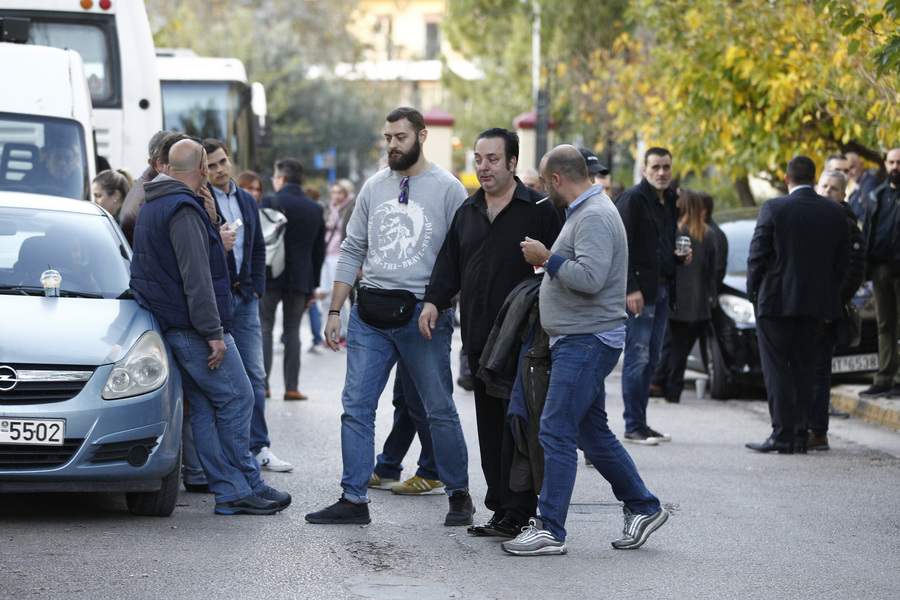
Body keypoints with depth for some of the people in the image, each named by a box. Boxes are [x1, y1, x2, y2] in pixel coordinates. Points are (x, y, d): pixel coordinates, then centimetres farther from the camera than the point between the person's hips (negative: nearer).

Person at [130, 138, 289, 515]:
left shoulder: (152, 206, 16)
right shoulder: (184, 209, -16)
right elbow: (196, 278, -22)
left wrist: (208, 222, 12)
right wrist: (213, 332, -21)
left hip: (174, 327, 10)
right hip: (194, 327, -10)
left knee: (204, 406, 8)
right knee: (236, 400, -5)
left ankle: (229, 490, 8)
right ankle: (246, 488, -2)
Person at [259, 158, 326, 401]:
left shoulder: (271, 202, -6)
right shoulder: (316, 209, 9)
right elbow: (319, 251, 12)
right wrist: (312, 286, 17)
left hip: (271, 275, -4)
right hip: (301, 279, 4)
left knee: (264, 328, 2)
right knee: (293, 331, 8)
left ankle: (261, 383, -4)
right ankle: (292, 387, 4)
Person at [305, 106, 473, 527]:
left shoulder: (447, 189, -2)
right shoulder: (374, 187, 12)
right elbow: (352, 252, 15)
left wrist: (443, 305, -11)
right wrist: (335, 311, 10)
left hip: (422, 314, -4)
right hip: (370, 314, 4)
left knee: (439, 409, 3)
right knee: (356, 406, 0)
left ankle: (459, 495, 17)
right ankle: (353, 500, 5)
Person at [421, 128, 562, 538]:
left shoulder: (540, 210, -2)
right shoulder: (468, 211, 17)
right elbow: (449, 262, 18)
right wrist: (434, 300, 3)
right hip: (478, 337, 6)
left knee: (517, 423, -8)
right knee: (489, 424, 8)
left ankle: (517, 512, -5)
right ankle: (500, 509, 13)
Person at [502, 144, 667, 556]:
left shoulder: (595, 217, -16)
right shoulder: (583, 212, 18)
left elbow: (590, 277, -28)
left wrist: (546, 258, -18)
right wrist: (549, 262, 15)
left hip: (587, 343, -11)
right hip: (579, 341, 11)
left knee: (557, 432, -11)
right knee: (592, 433, 15)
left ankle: (551, 530, -9)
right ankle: (642, 507, 23)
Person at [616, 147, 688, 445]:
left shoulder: (670, 201, 16)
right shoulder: (631, 199, -9)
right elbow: (620, 247, -14)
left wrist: (681, 256, 6)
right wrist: (631, 288, -20)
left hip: (662, 288, 8)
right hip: (640, 290, -8)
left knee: (651, 359, 10)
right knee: (637, 357, -6)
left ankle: (641, 423, 16)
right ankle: (633, 426, -2)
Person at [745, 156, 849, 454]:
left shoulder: (773, 209, -10)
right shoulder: (835, 212, 3)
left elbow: (757, 256, -8)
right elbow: (843, 260, 7)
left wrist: (754, 294, 3)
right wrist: (828, 293, 15)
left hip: (776, 301, -4)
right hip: (816, 304, 4)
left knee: (776, 369, 1)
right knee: (804, 368, 11)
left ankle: (782, 434, -5)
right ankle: (800, 435, 10)